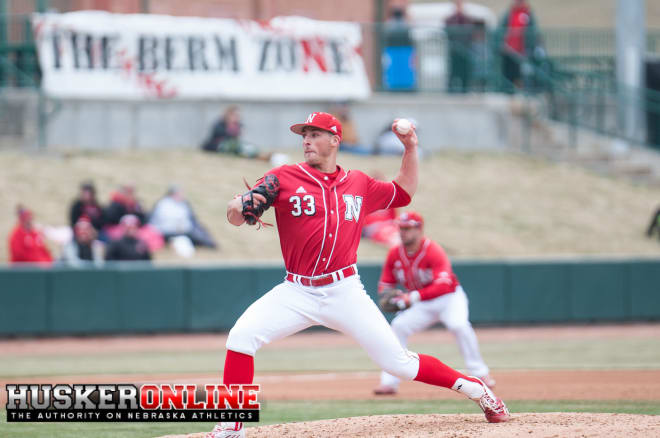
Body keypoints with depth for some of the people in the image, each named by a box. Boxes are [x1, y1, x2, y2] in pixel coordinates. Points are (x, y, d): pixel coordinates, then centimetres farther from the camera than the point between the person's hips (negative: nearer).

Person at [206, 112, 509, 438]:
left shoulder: (359, 184, 10)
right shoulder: (283, 178, 1)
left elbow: (402, 193, 27)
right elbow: (236, 215, -7)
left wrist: (411, 148, 14)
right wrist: (238, 207, -32)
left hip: (345, 292, 0)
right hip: (297, 293, 0)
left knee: (397, 362, -3)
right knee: (242, 335, -22)